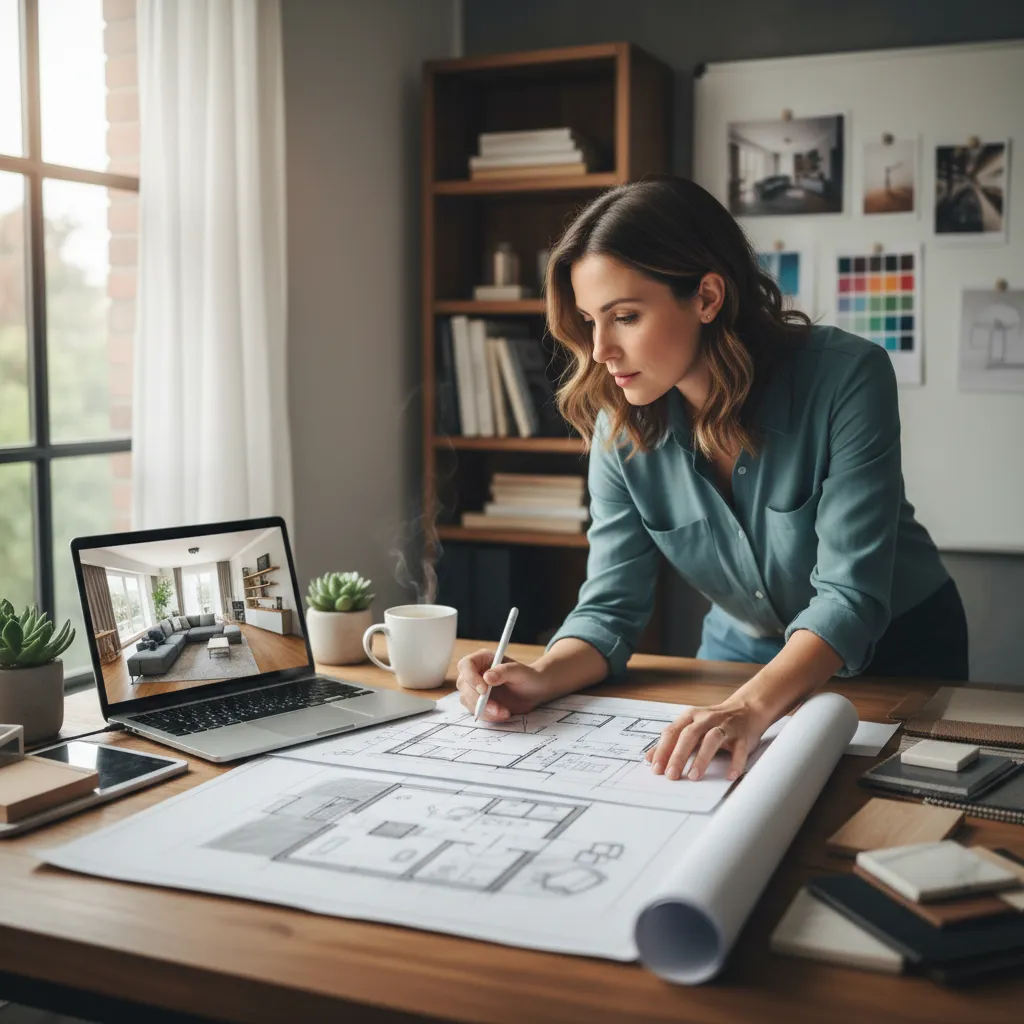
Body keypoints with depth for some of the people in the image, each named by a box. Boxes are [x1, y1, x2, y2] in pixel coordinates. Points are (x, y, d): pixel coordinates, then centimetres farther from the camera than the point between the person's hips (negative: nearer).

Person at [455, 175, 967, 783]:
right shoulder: (622, 431, -14)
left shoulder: (846, 378, -27)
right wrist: (541, 678, -33)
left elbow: (849, 596, -31)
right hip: (743, 650, 3)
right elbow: (611, 607, -11)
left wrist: (752, 707, -47)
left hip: (893, 649, -2)